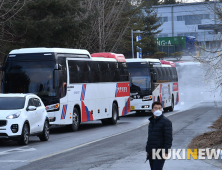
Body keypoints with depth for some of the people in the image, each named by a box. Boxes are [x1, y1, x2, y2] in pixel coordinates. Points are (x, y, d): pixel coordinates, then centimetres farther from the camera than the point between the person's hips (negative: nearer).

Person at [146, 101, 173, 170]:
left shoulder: (166, 122, -9)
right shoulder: (151, 121, 15)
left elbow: (169, 138, -13)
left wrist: (166, 152, -18)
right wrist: (147, 150, 19)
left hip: (160, 153, -8)